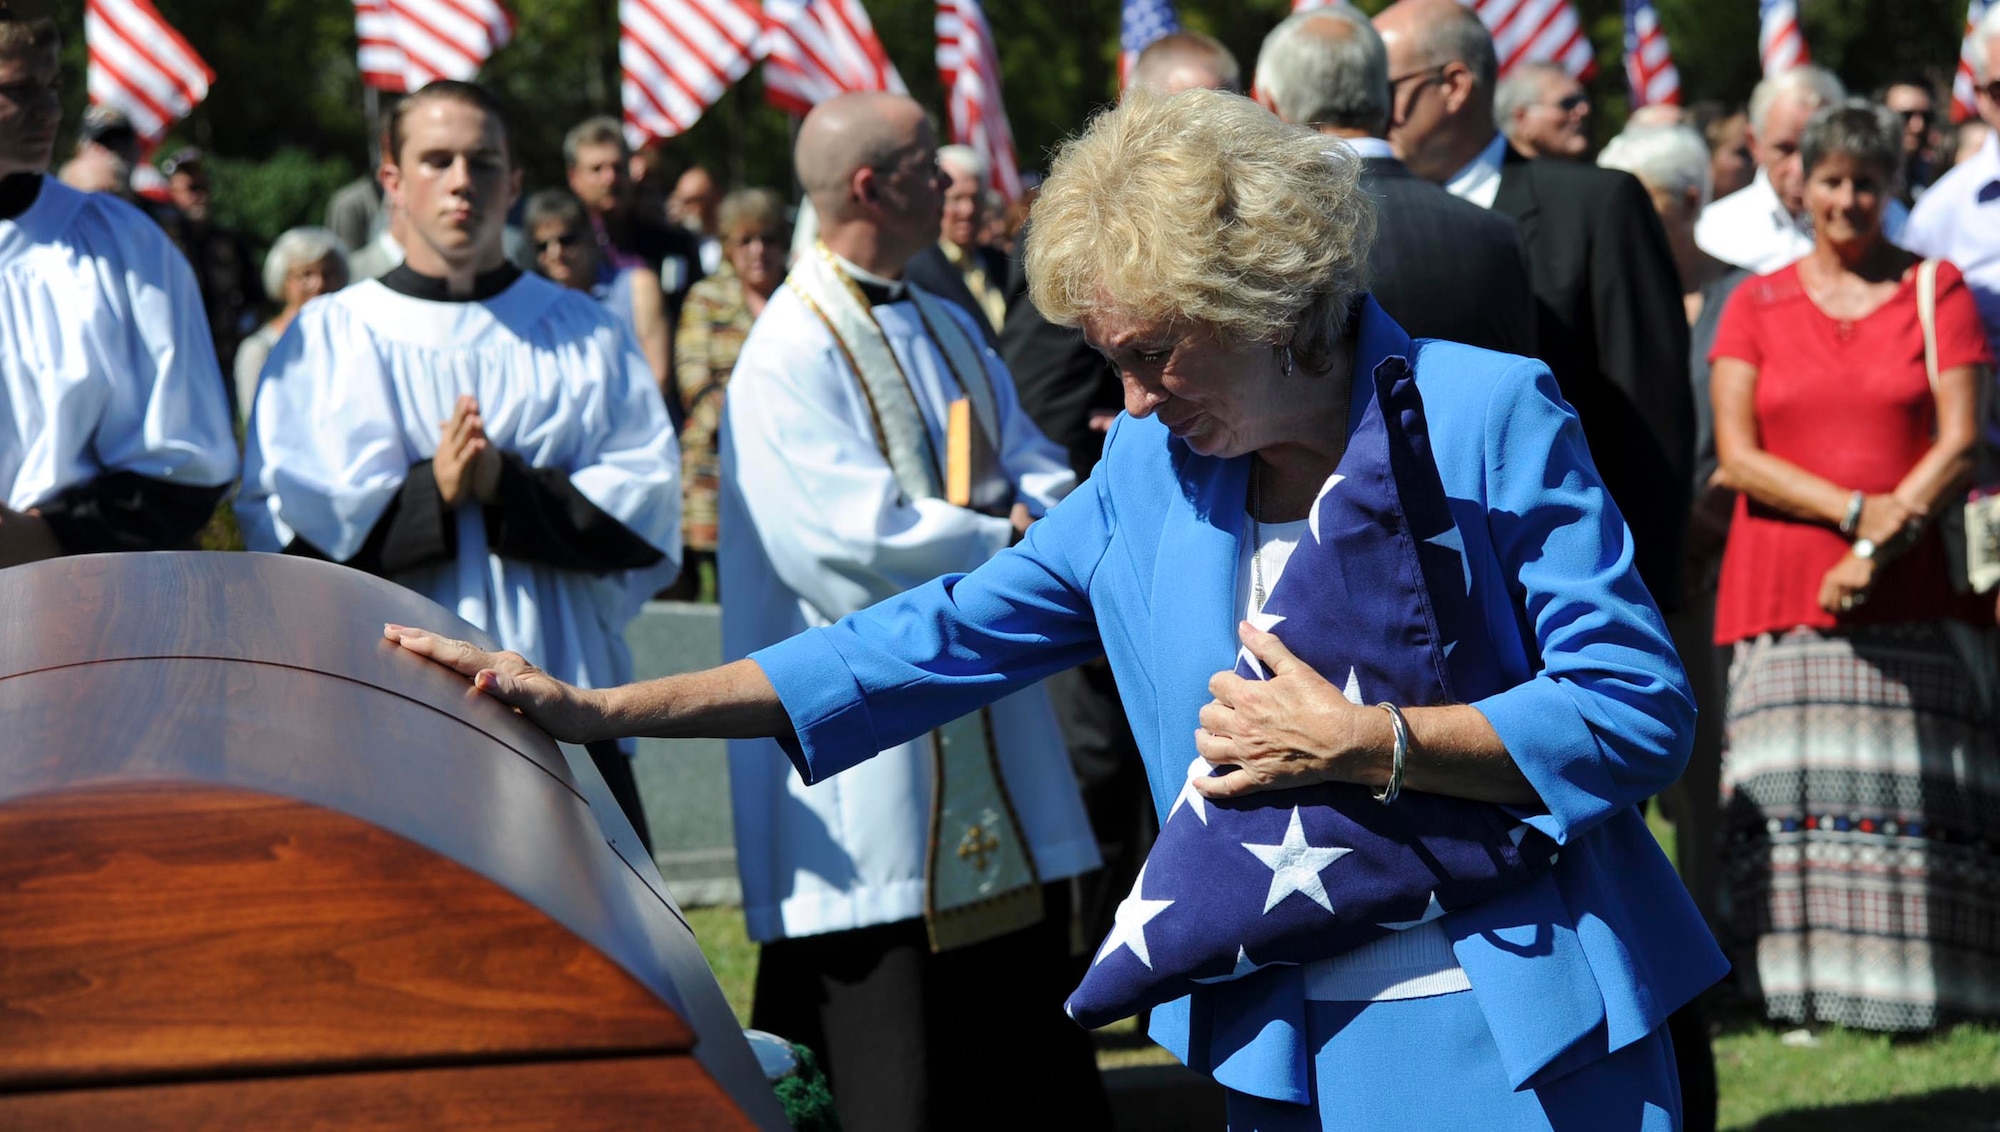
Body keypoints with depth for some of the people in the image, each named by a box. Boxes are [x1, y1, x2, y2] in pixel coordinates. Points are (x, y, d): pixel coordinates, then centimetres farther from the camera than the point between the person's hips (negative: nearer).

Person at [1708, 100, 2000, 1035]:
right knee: (1796, 790, -6)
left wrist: (1878, 548, -11)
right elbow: (1736, 455, 2)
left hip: (1916, 593, -1)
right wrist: (1853, 509, -11)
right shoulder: (1756, 304, 11)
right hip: (1785, 593, 1)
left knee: (1921, 795, -5)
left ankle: (1919, 984, 3)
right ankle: (1811, 988, 0)